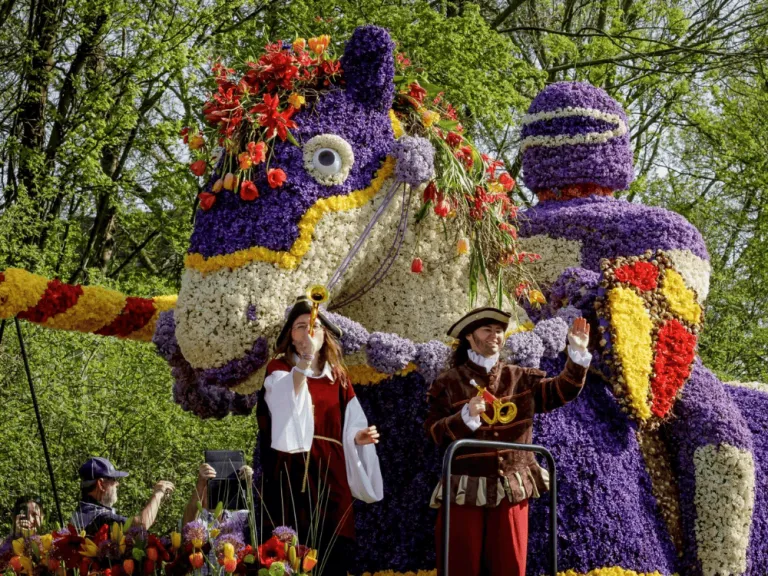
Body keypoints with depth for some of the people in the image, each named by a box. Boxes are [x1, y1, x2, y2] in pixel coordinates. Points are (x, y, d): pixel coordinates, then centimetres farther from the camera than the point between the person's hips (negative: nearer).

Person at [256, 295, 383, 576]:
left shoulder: (338, 377, 16)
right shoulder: (279, 369, 3)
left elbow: (348, 427, 16)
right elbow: (286, 400, -20)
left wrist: (358, 437, -5)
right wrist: (306, 359, -31)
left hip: (330, 474, 4)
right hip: (293, 473, -4)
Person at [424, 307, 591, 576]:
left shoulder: (521, 379, 8)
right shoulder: (448, 383, 1)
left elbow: (562, 390, -4)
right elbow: (434, 433, -5)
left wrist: (578, 353, -17)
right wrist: (466, 416, -21)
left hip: (511, 490, 3)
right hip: (464, 490, -2)